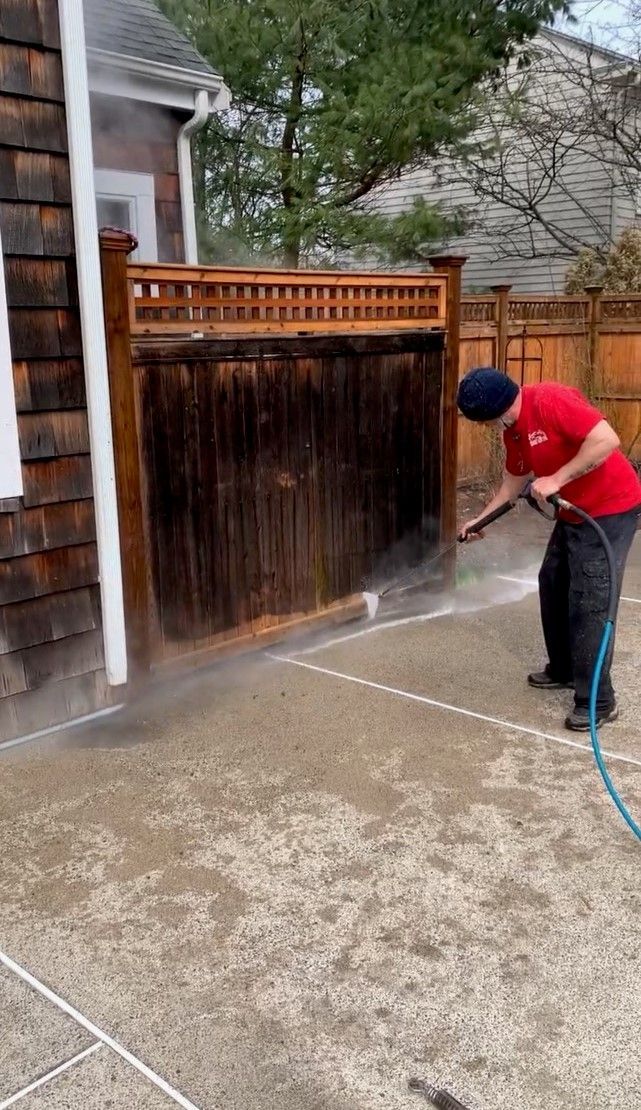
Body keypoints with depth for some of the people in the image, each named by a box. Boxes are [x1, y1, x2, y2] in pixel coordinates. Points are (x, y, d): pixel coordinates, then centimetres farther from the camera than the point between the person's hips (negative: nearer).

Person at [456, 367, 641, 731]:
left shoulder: (550, 401, -23)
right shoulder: (513, 428, 6)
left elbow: (607, 439, -31)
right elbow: (516, 480, 21)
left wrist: (556, 479, -27)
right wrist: (482, 520, 22)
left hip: (610, 509, -10)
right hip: (574, 511, 10)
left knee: (588, 602, -8)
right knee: (553, 584, 18)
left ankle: (598, 701, 2)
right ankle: (563, 669, 35)